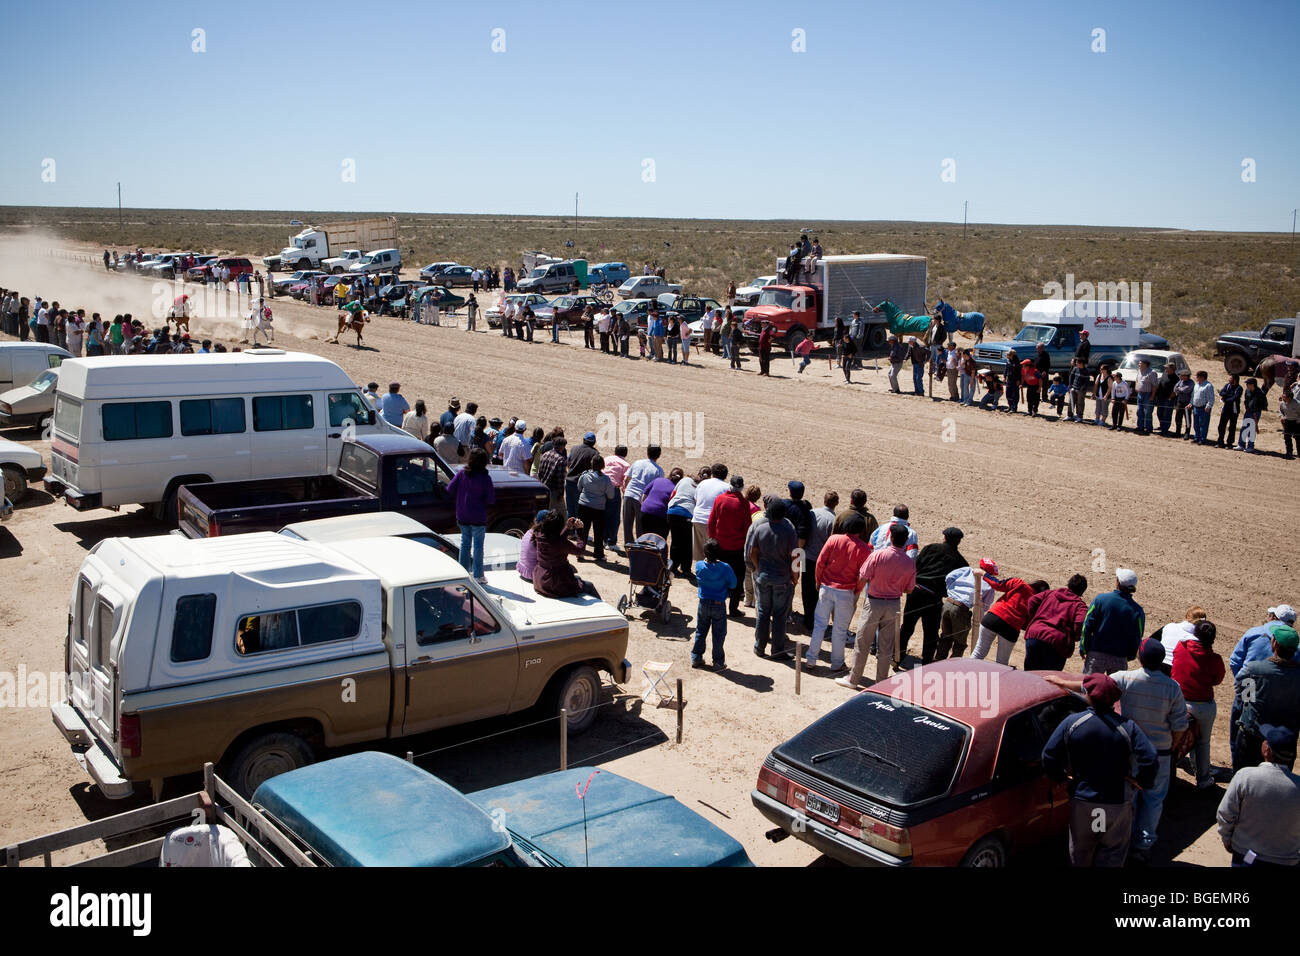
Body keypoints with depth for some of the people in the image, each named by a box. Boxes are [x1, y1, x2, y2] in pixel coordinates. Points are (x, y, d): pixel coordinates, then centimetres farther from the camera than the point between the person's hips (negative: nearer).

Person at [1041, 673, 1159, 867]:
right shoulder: (1128, 727, -11)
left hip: (1081, 802, 1)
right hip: (1117, 806, -1)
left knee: (1080, 855, 21)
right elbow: (1150, 761, -18)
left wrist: (1061, 776, 9)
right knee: (1111, 858, 15)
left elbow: (1048, 756, -9)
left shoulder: (1071, 722, -10)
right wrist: (1143, 782, 1)